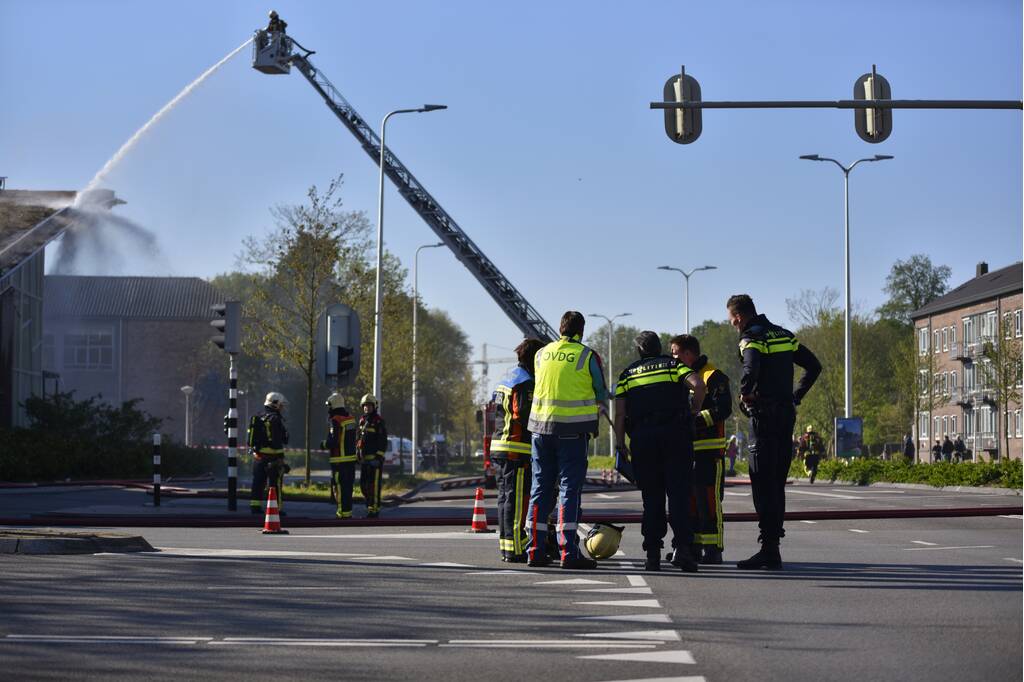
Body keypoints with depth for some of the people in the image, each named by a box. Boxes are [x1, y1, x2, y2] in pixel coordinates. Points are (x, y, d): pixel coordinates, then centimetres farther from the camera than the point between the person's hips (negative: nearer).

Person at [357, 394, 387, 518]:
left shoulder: (379, 421, -10)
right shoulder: (362, 420, 13)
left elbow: (383, 441, -13)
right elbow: (359, 439, 20)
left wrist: (380, 457, -19)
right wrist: (357, 453, 15)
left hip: (375, 458, -8)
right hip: (364, 459, 8)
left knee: (374, 485, -8)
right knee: (363, 484, 9)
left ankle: (374, 510, -5)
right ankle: (371, 505, 21)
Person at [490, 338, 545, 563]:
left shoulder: (506, 379, 19)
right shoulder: (525, 383, -12)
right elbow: (525, 417, -19)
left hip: (500, 448, 10)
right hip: (517, 451, -10)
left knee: (506, 498, 13)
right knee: (517, 500, -9)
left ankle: (506, 546, 17)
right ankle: (515, 550, -10)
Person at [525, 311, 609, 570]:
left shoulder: (542, 354, 7)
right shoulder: (587, 356, -4)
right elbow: (601, 393, 4)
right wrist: (595, 412, 25)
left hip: (541, 426, 4)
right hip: (573, 430, -4)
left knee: (540, 488, 9)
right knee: (569, 488, -2)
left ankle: (536, 549, 9)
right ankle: (568, 551, -7)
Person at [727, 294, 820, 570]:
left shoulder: (752, 340, -10)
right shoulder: (784, 335, 16)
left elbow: (750, 371, -30)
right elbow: (814, 366, 19)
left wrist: (745, 393, -11)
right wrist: (795, 396, 16)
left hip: (765, 415, -8)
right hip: (787, 413, 8)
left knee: (763, 483, -7)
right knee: (778, 480, 13)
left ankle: (769, 549, -10)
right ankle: (774, 536, 16)